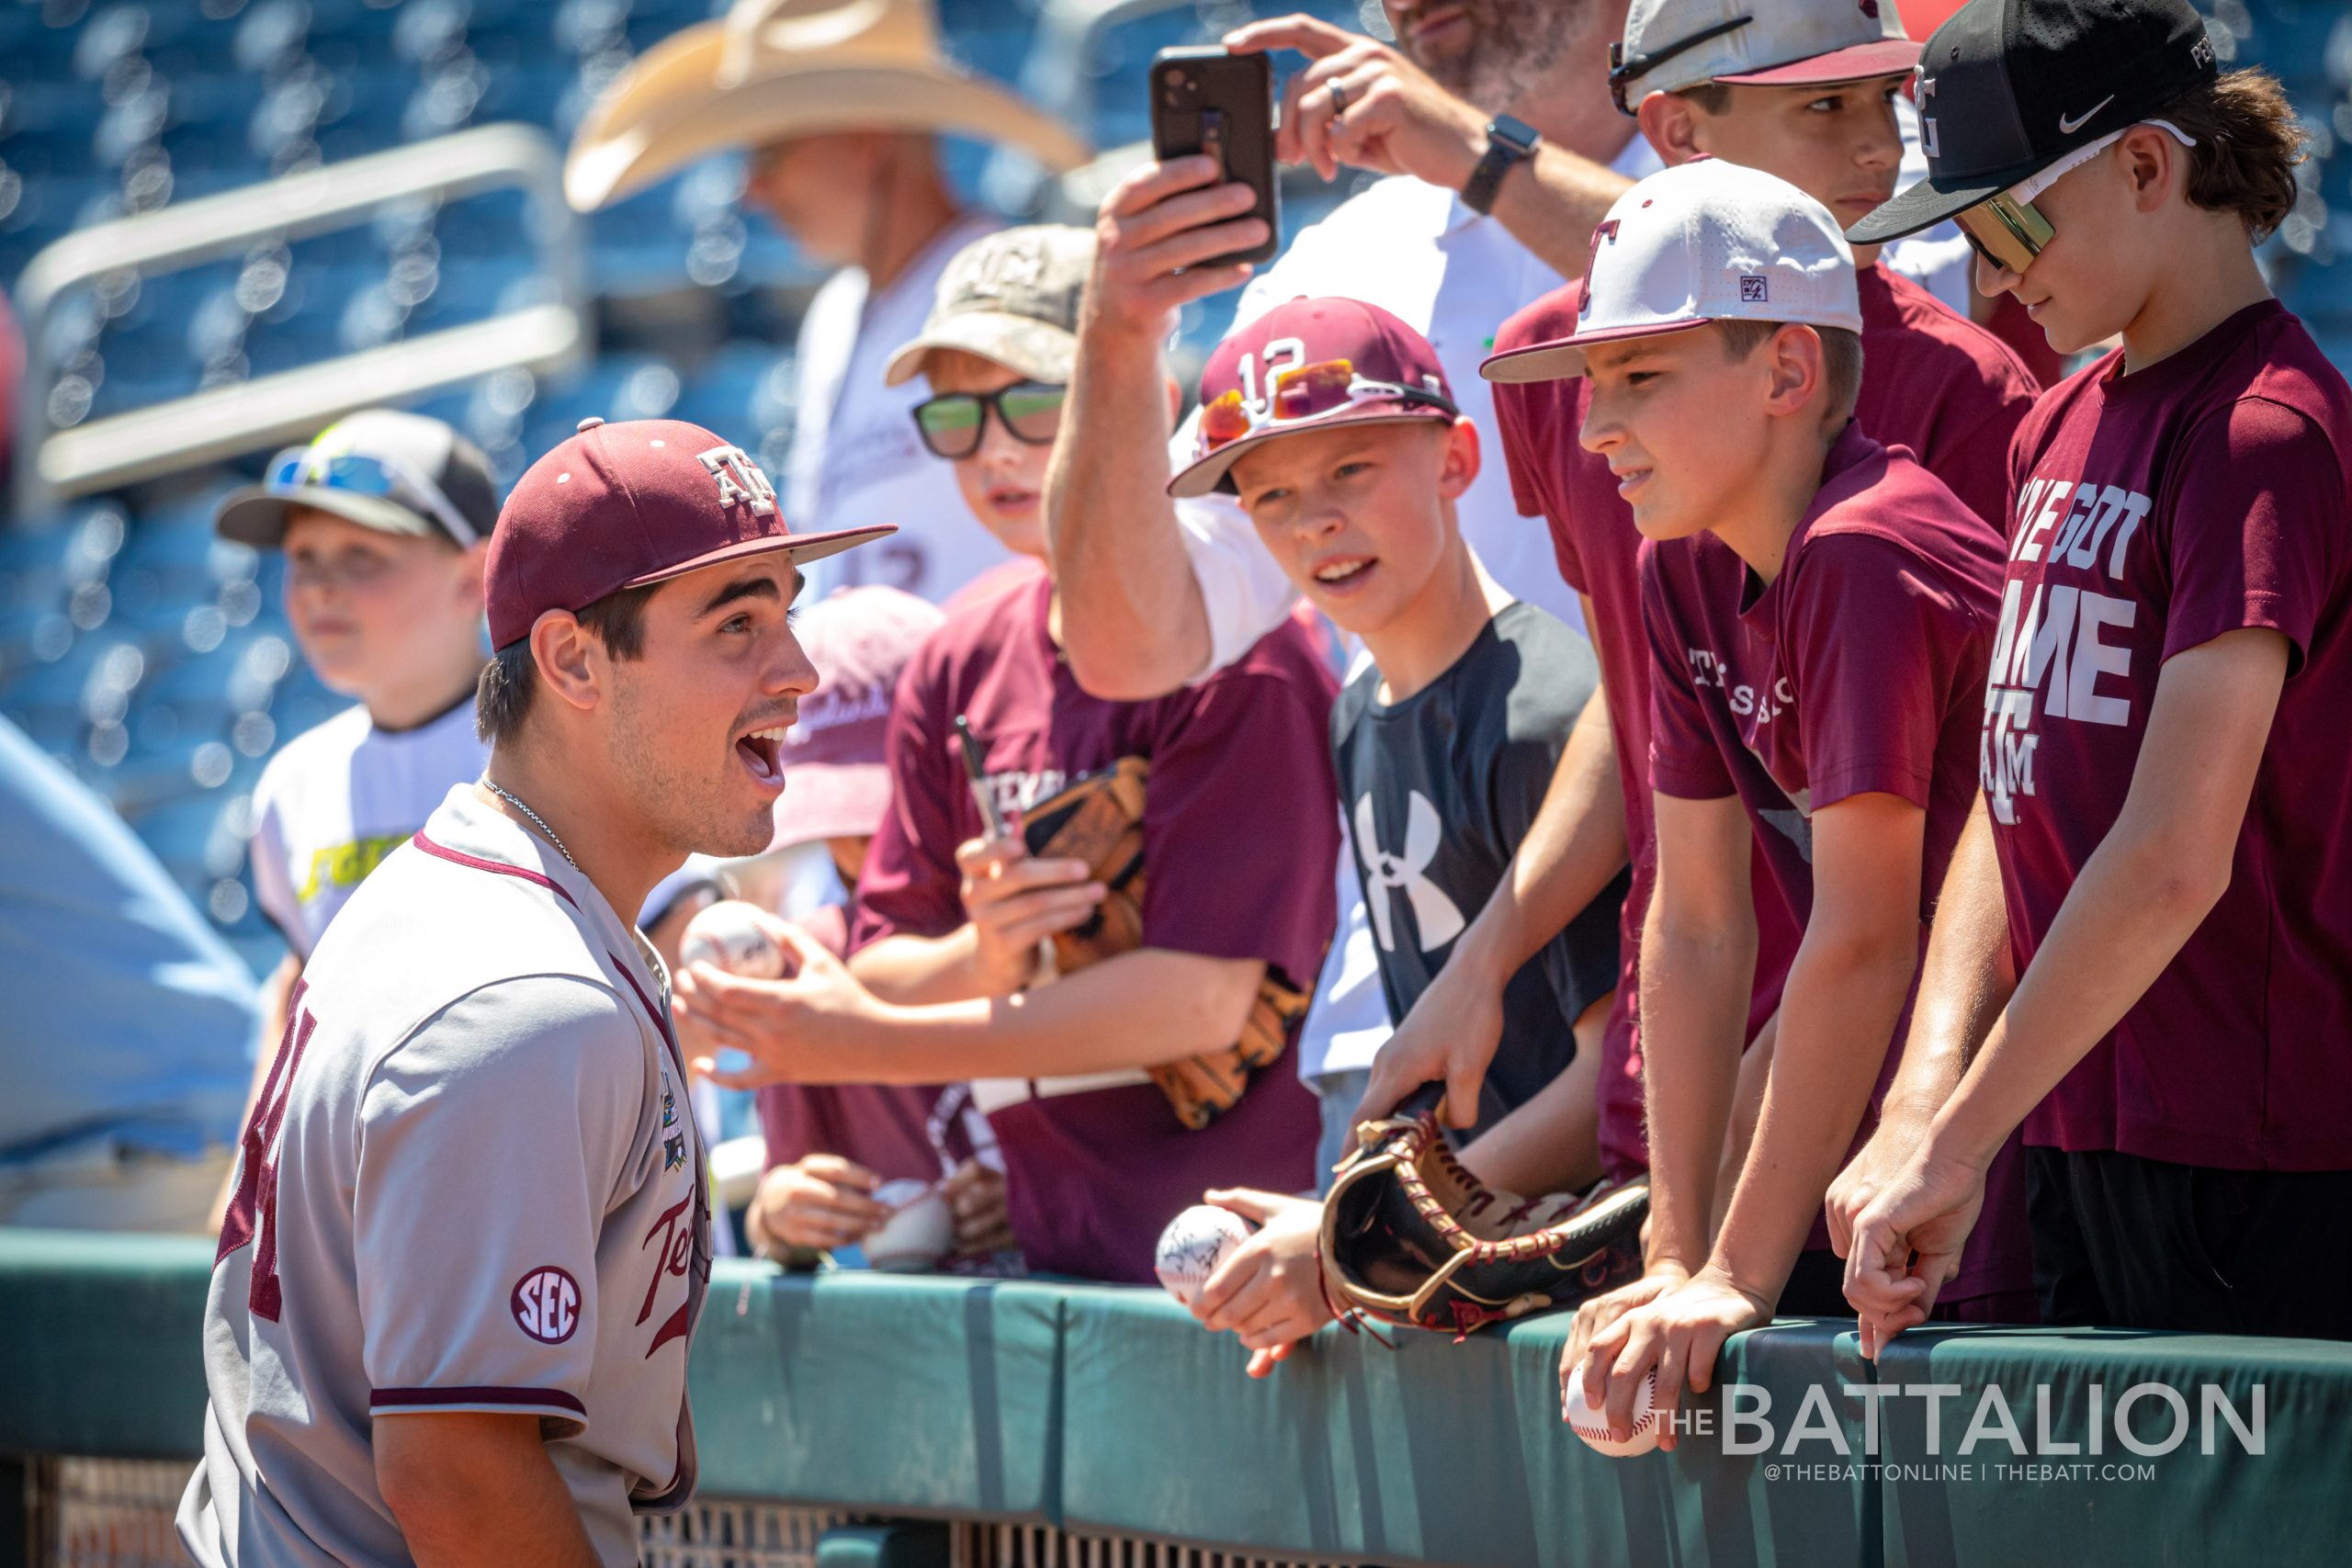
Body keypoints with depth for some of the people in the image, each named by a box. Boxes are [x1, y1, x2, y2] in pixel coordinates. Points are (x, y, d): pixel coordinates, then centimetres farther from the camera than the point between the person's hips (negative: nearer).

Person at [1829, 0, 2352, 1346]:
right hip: (2078, 1130, 8)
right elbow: (2014, 804, 13)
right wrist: (1926, 1114, -1)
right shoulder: (2061, 428, 15)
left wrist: (1954, 1145, -19)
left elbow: (2174, 863, -20)